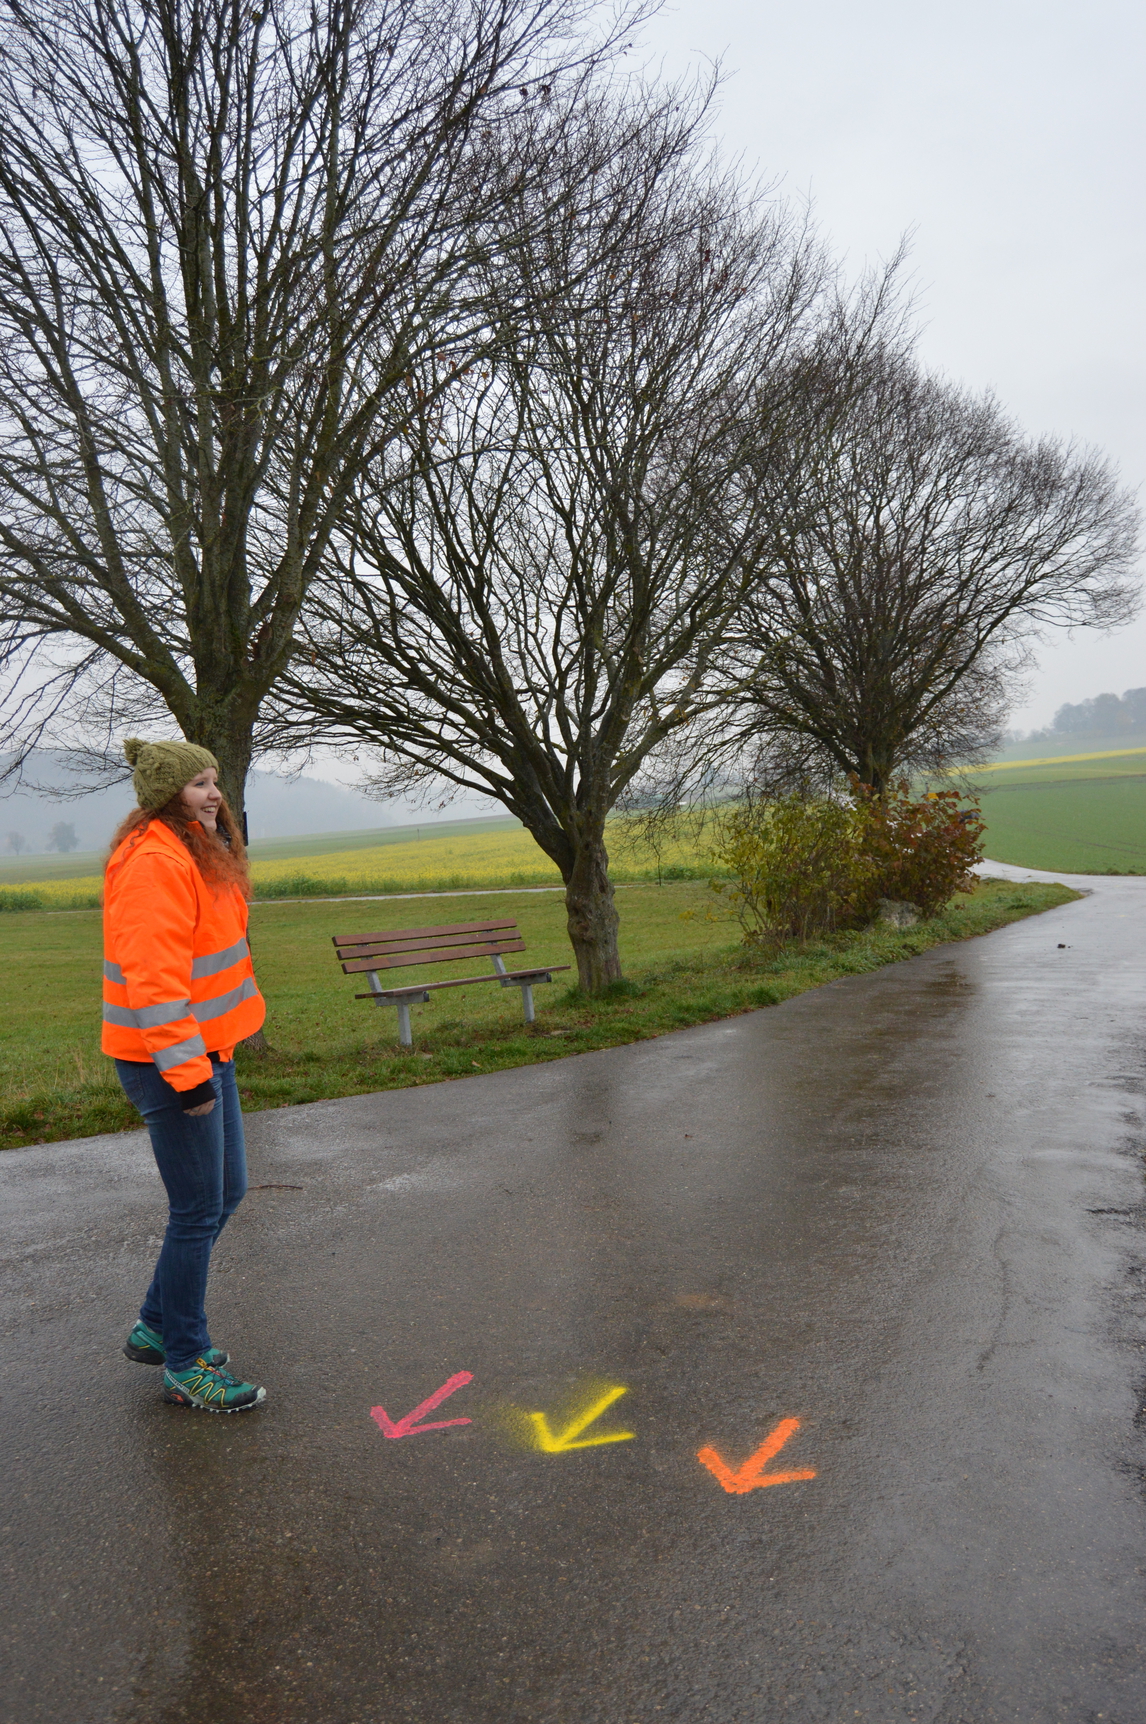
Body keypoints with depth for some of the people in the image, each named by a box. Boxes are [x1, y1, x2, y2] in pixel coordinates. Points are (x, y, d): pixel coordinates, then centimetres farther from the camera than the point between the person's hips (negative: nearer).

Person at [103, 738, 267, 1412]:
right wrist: (188, 1072, -25)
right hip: (170, 1061, -10)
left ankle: (158, 1326, 33)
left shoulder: (198, 852, 14)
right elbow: (152, 978, -25)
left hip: (206, 1052, 10)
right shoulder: (152, 862, -19)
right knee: (199, 1211, 0)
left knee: (227, 1191, 17)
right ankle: (186, 1366, 17)